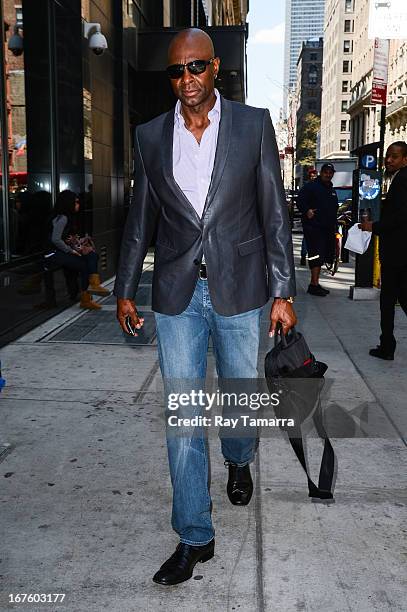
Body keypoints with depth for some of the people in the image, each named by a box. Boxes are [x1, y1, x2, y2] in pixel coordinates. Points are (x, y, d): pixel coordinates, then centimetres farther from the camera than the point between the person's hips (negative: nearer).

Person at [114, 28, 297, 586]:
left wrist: (283, 293, -4)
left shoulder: (254, 124, 1)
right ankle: (195, 537, 16)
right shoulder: (151, 137, 7)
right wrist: (125, 290, 12)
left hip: (239, 290, -1)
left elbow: (274, 213, -1)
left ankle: (239, 462, 49)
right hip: (177, 294, 1)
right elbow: (141, 219, 12)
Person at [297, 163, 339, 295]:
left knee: (320, 257, 11)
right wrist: (307, 211, -29)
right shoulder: (310, 186, -4)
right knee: (316, 255, -13)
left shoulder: (332, 190, 21)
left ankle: (314, 284, 19)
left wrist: (334, 228, 23)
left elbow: (334, 209, 28)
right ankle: (314, 284, -11)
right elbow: (300, 201, -11)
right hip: (313, 226, -8)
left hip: (327, 228, 9)